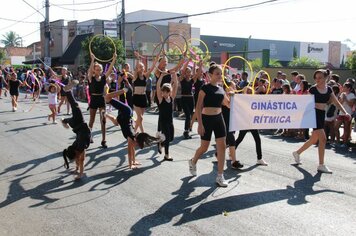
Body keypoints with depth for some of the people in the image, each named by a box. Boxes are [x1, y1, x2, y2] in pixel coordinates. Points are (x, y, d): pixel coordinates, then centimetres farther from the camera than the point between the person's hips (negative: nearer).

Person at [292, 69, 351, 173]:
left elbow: (336, 103, 8)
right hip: (314, 114, -7)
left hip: (322, 115, 7)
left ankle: (297, 153, 37)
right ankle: (321, 165, -6)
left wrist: (345, 112, -3)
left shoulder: (328, 89, 8)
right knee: (323, 138, -14)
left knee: (314, 140, 16)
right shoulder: (313, 89, -8)